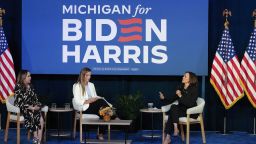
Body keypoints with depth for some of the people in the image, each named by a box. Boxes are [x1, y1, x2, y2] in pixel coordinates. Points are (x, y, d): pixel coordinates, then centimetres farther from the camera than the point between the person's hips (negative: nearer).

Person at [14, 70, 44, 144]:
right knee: (35, 116, -30)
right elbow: (19, 102, -15)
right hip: (22, 109, -5)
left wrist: (37, 106, -6)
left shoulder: (30, 86, 13)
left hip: (32, 108, 6)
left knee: (41, 118, -23)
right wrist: (31, 107, -18)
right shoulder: (18, 87, -8)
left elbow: (35, 99, 15)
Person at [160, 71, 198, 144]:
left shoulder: (194, 89, -7)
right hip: (180, 110, 5)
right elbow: (171, 100, 12)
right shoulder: (180, 88, 11)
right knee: (172, 110, -30)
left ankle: (175, 128, -28)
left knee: (174, 107, -30)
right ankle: (167, 137, -34)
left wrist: (181, 96, -23)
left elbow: (190, 103, -19)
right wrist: (163, 98, -6)